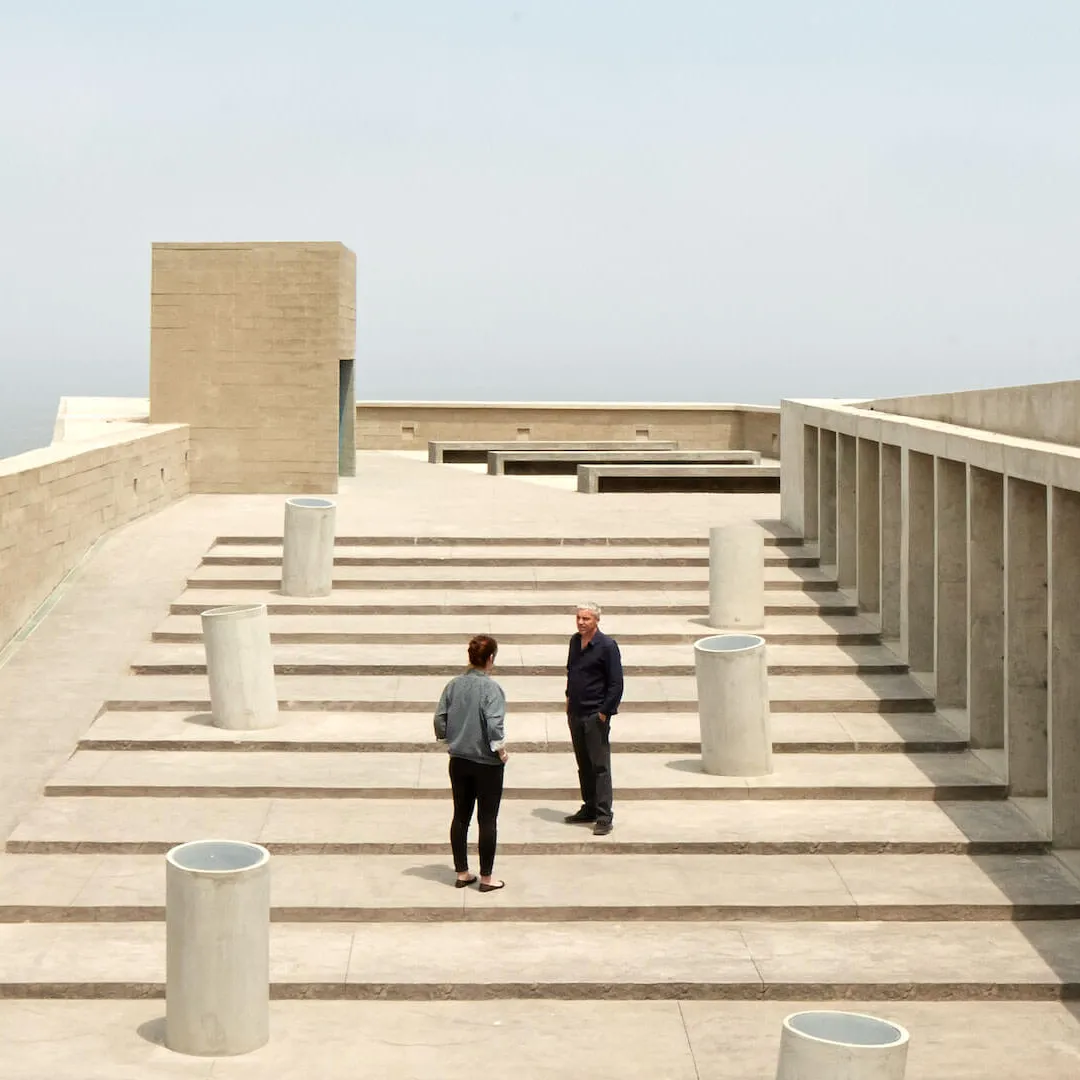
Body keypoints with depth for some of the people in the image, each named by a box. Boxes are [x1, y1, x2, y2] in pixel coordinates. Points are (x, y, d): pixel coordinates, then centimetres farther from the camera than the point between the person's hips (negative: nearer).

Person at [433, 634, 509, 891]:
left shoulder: (453, 685, 0)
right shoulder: (491, 688, -17)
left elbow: (439, 721, 2)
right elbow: (494, 725, -24)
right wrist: (501, 750, -9)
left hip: (458, 761, 5)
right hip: (486, 764, -5)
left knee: (460, 817, 14)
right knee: (487, 820, 4)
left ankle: (462, 873, 21)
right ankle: (486, 877, 9)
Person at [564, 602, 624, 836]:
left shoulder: (607, 646, -12)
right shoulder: (575, 641, 8)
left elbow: (616, 684, -12)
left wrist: (604, 712, -15)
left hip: (595, 715, -7)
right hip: (575, 713, 7)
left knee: (600, 766, -5)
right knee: (583, 764, 14)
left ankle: (604, 816, -4)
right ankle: (589, 808, 24)